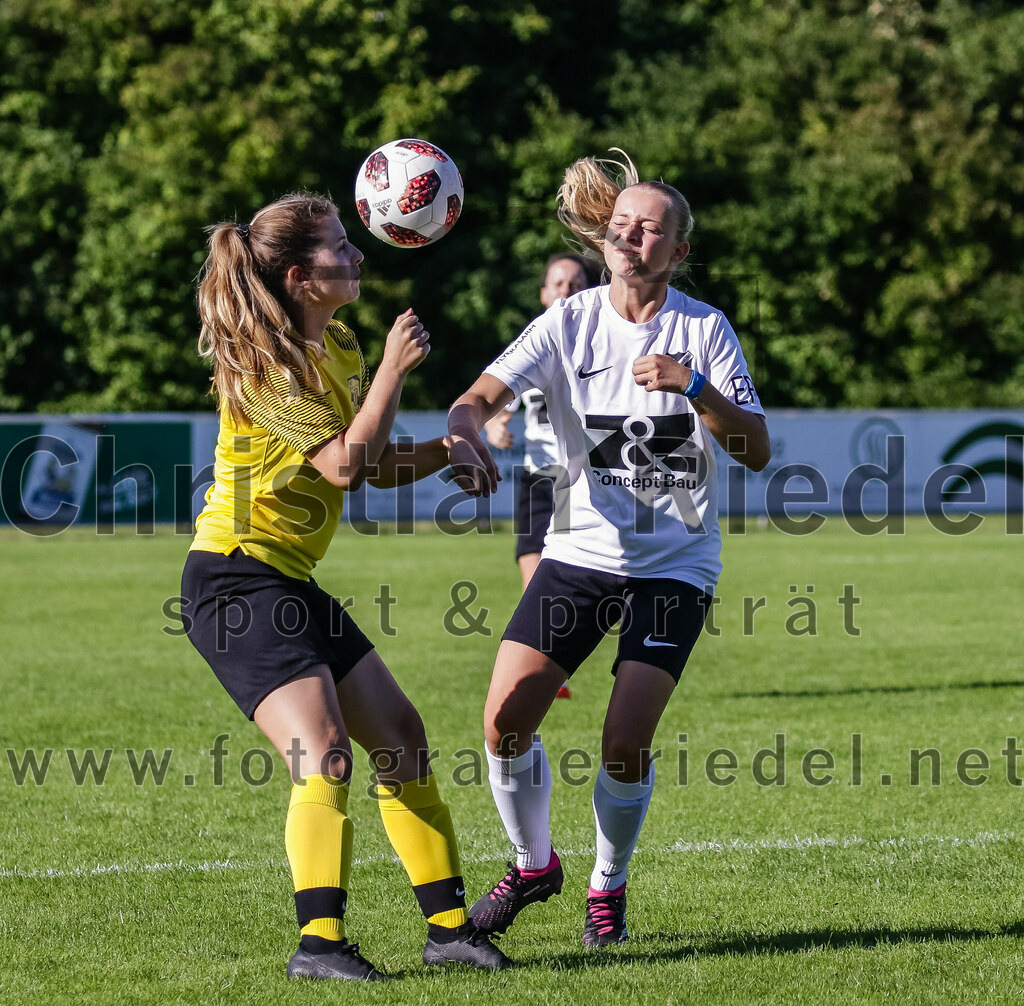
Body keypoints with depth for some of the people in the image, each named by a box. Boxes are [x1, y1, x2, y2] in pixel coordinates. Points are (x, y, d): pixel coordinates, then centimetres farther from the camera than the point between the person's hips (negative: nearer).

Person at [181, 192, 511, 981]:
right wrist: (394, 368, -17)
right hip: (236, 581, -9)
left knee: (400, 737, 8)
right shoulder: (264, 363, -17)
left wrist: (442, 452, -1)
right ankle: (319, 941, -25)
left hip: (289, 582, 9)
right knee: (322, 753, -22)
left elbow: (372, 465, 16)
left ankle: (449, 924, 14)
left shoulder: (337, 344, 11)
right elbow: (342, 464, -22)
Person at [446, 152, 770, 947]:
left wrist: (695, 387, -25)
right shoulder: (569, 323, -2)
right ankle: (534, 864, 19)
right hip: (581, 549, 2)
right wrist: (464, 436, -36)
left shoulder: (704, 330, -5)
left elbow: (757, 452, -10)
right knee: (506, 718, -8)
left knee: (626, 741, -15)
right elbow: (480, 396, -13)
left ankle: (609, 887, 12)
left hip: (675, 562, -2)